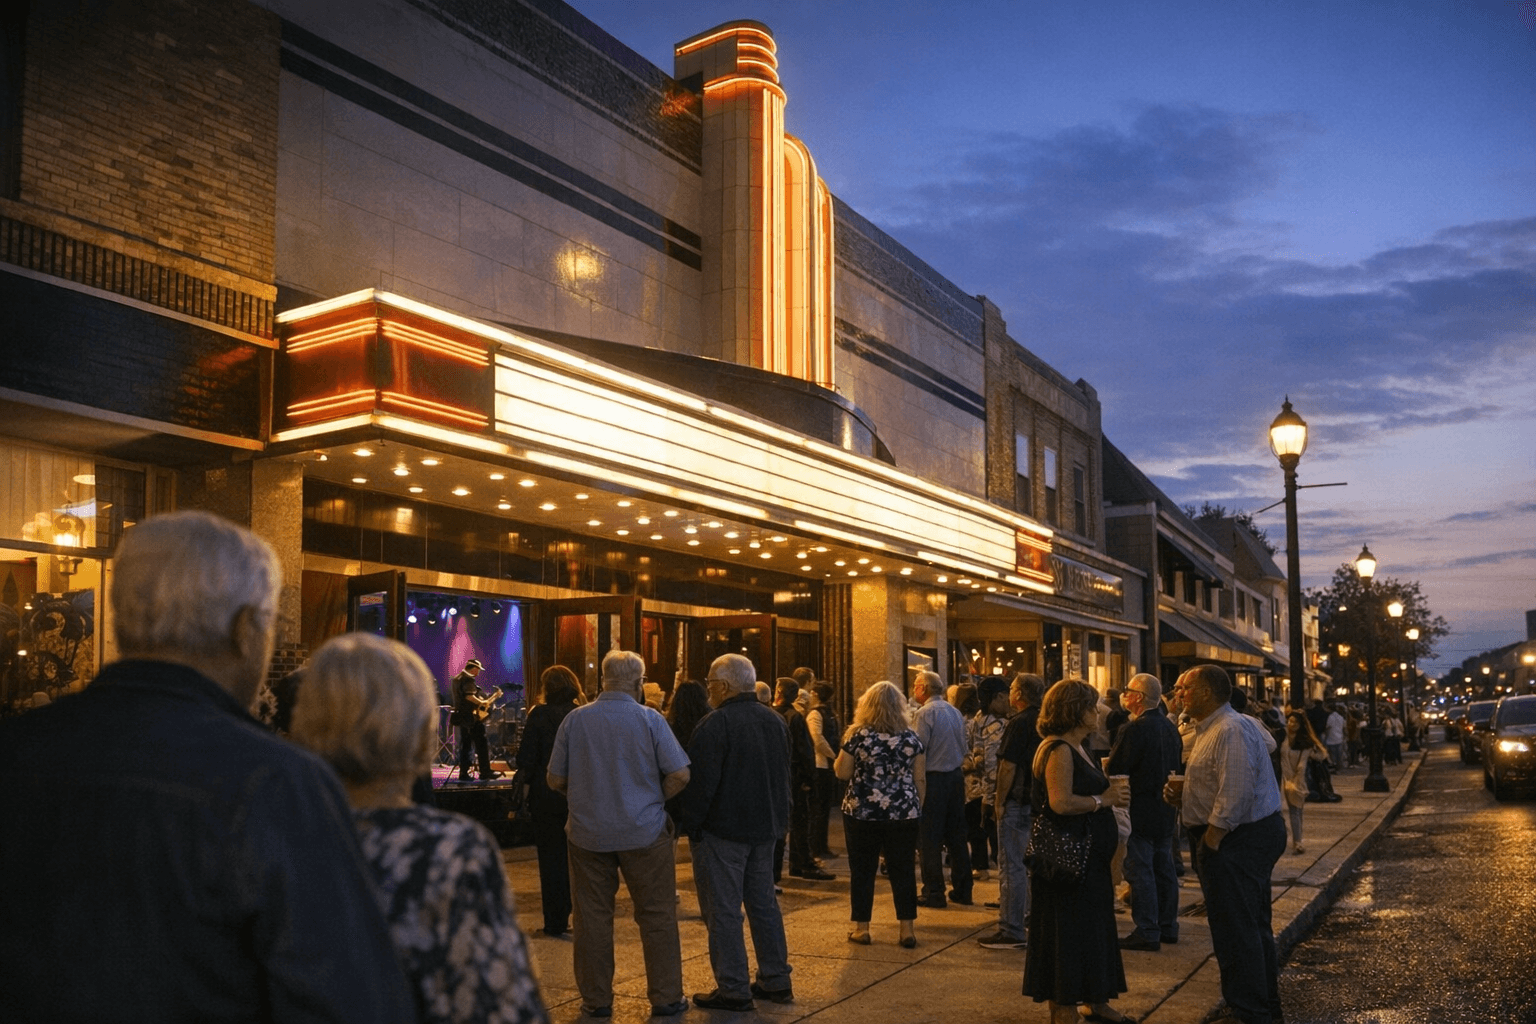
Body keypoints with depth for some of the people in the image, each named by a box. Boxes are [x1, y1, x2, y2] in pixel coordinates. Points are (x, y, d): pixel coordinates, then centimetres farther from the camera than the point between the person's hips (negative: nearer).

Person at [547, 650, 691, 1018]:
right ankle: (666, 997, 14)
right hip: (644, 833, -1)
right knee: (657, 917, 9)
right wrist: (653, 799, 5)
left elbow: (555, 780, 1)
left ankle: (596, 999, 18)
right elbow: (680, 774, -11)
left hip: (587, 833, 2)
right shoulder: (649, 719, -9)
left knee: (592, 918, 11)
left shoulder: (575, 719, -4)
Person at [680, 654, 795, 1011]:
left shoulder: (715, 724, -17)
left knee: (723, 910, 0)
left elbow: (701, 782, -19)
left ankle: (733, 990, 2)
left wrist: (691, 826, -9)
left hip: (722, 830, -8)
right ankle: (776, 980, 22)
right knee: (764, 904, 16)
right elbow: (785, 776, 17)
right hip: (765, 827, 8)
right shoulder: (775, 721, 9)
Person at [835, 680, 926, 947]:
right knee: (903, 871, 8)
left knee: (862, 871, 8)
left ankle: (860, 927, 14)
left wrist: (845, 750, 13)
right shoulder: (911, 738, 0)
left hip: (862, 813, -2)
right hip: (903, 814, 2)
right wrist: (917, 808, 14)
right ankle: (907, 929, 9)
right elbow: (920, 779, 3)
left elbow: (841, 772, -3)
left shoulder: (858, 736, -7)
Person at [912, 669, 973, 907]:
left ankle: (934, 893, 1)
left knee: (930, 839, 0)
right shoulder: (955, 711, 10)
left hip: (933, 778, -7)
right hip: (956, 776, 7)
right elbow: (963, 748, 15)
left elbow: (918, 750, -16)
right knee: (956, 836, 13)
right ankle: (962, 891, 18)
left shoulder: (924, 713, -13)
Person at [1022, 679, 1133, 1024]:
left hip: (1087, 858, 10)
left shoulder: (1075, 748, 14)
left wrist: (1111, 793, 5)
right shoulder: (1057, 750, -18)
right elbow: (1061, 803, -28)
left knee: (1092, 930, 17)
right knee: (1067, 934, -1)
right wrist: (1103, 799, -16)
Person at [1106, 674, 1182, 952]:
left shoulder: (1134, 729, -19)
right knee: (1164, 869, 15)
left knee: (1140, 872, -3)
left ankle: (1146, 932, 0)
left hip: (1138, 811, -8)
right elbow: (1176, 767, 14)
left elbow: (1114, 770, -20)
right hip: (1165, 811, 9)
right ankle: (1167, 927, 23)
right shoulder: (1170, 728, 7)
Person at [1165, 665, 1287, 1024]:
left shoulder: (1231, 731, -19)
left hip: (1237, 842, -11)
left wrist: (1211, 840, -22)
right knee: (1255, 926, 19)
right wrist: (1184, 794, 7)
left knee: (1235, 930, -4)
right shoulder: (1211, 729, 15)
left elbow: (1236, 794, -26)